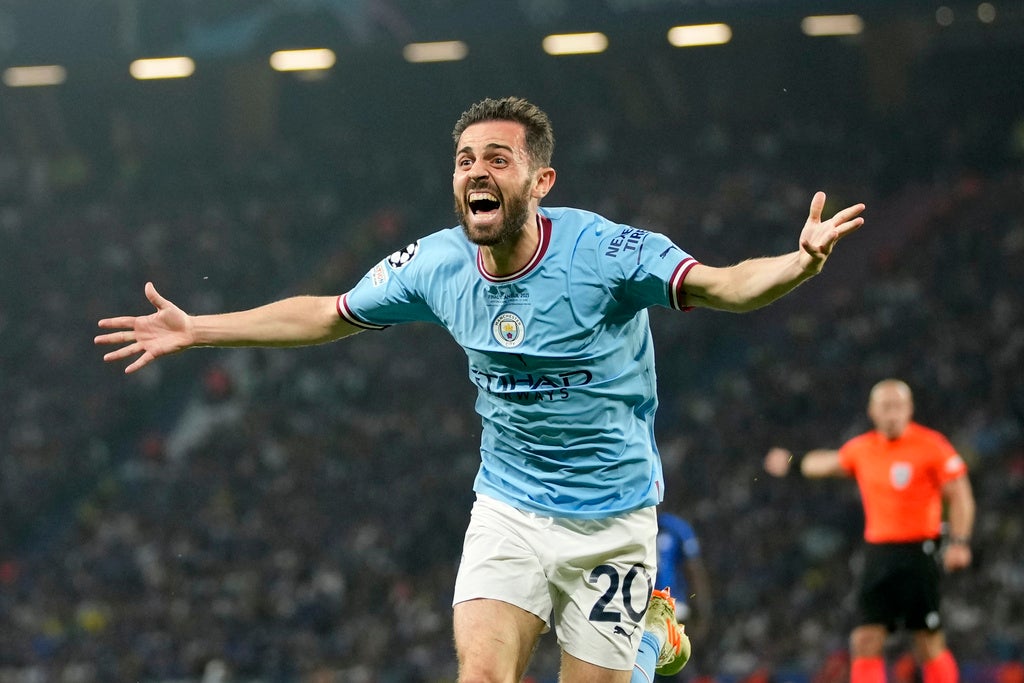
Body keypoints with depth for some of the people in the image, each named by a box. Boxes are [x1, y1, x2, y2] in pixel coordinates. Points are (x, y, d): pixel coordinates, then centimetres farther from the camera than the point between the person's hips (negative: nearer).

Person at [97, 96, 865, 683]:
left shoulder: (602, 250, -20)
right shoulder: (437, 265, -7)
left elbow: (719, 284, -31)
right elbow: (324, 315, 9)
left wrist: (797, 264, -52)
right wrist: (193, 329, 10)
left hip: (612, 519, -3)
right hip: (509, 509, 3)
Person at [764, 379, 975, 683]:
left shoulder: (931, 446, -6)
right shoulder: (862, 449, 10)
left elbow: (959, 497, -5)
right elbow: (830, 462, 32)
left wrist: (959, 542, -15)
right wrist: (792, 462, 44)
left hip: (918, 552, -5)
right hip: (877, 552, 5)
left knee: (930, 645, -5)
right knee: (865, 641, -2)